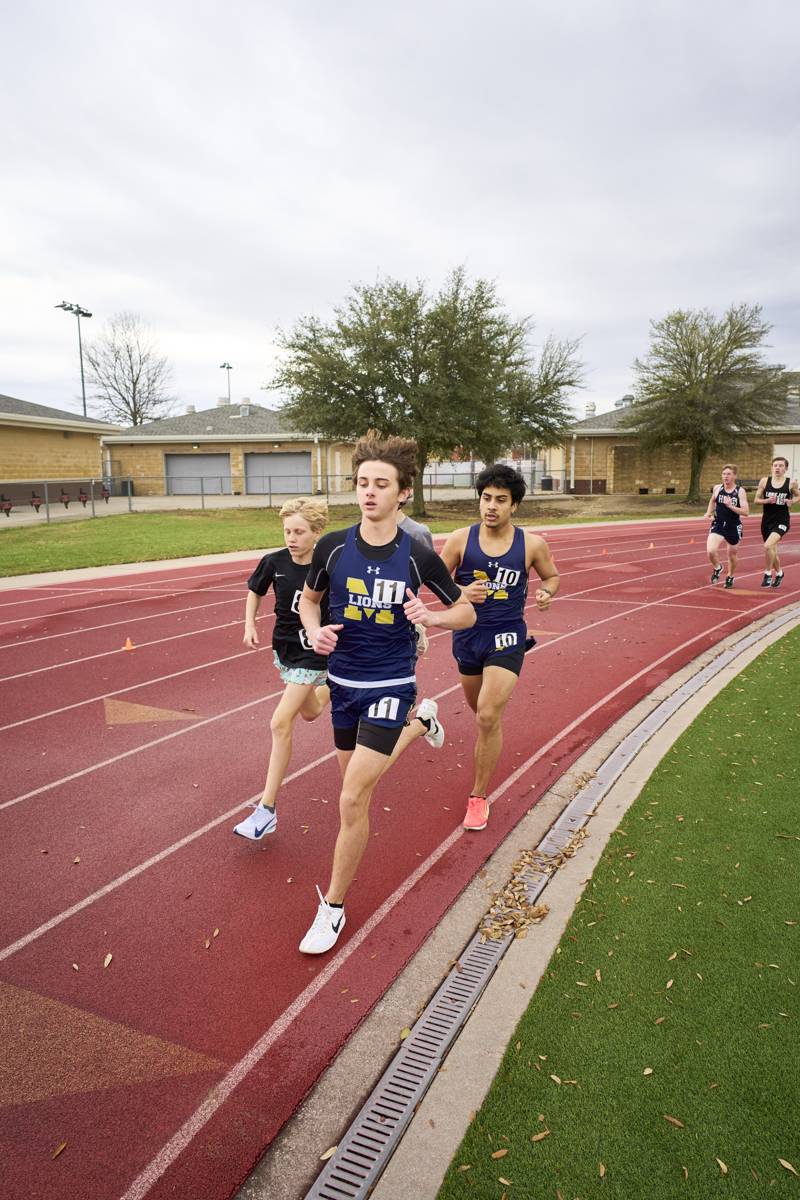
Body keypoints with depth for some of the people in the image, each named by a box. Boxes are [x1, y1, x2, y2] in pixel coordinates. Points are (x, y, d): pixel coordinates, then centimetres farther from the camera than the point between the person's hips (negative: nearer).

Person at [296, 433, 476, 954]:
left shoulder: (418, 557, -12)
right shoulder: (332, 546, -7)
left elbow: (467, 612, 0)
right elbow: (309, 598, 11)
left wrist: (433, 617, -21)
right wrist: (315, 631, -10)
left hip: (389, 686, -4)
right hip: (343, 683, 4)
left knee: (352, 801, -10)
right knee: (356, 787, 23)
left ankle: (333, 907, 12)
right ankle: (420, 722, 51)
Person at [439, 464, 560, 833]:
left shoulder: (532, 544, -8)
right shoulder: (460, 539, -9)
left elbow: (551, 575, 10)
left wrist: (547, 592, -13)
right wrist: (462, 593, -20)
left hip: (507, 639, -2)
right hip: (468, 636, 3)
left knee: (488, 717, -13)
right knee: (479, 709, 22)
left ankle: (479, 797, 4)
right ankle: (501, 691, 62)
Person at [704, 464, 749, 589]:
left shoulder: (740, 491, -10)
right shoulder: (717, 488, -1)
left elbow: (746, 512, -15)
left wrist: (730, 506, -27)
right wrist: (709, 513, 7)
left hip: (733, 527, -1)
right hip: (718, 525, 1)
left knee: (732, 554, 14)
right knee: (710, 551, -20)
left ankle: (730, 577, 42)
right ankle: (717, 568, 13)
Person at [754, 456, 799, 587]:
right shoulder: (764, 481, -1)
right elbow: (757, 500, 4)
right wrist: (767, 500, -16)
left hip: (781, 521, -3)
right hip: (767, 521, 3)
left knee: (768, 546, -25)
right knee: (772, 551, 15)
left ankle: (768, 574, -6)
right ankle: (779, 573, 42)